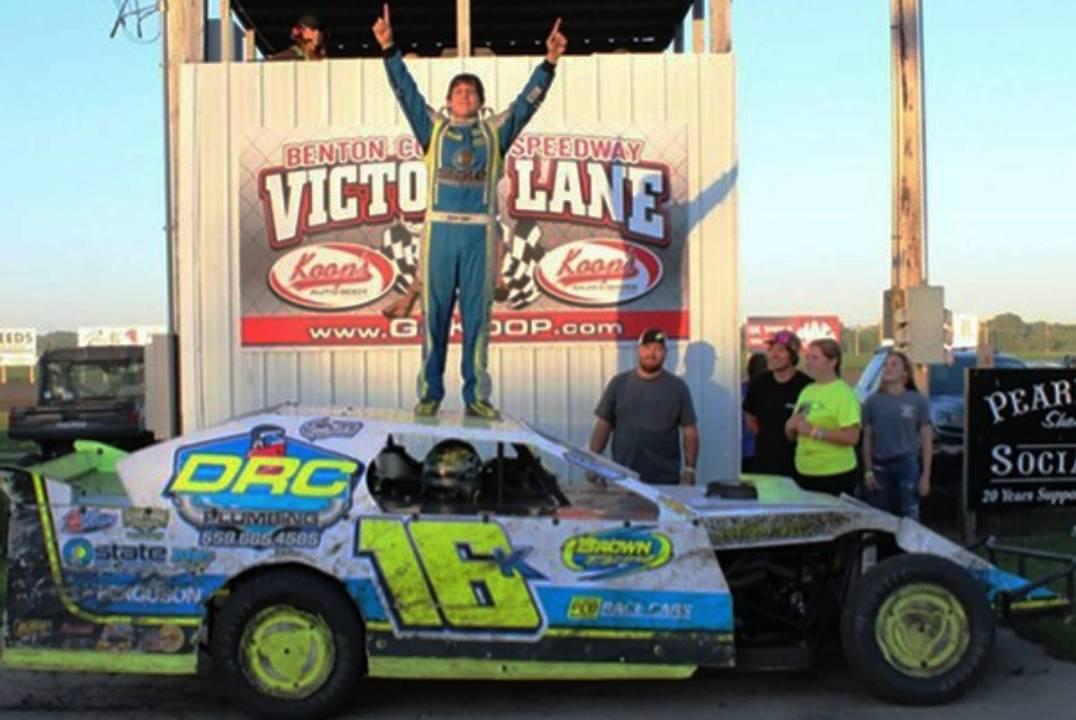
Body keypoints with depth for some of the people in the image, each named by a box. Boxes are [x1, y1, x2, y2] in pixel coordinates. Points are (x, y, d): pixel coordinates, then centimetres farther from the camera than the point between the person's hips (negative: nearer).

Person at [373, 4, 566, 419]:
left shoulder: (495, 132, 14)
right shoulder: (433, 128, 13)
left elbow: (529, 100, 9)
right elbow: (406, 91, 7)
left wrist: (550, 62, 0)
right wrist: (389, 49, -1)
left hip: (480, 233, 0)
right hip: (440, 230, 0)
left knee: (477, 315, 2)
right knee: (435, 314, 2)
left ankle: (476, 396, 6)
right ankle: (430, 393, 8)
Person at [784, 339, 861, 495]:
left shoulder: (844, 393, -8)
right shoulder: (806, 392, 13)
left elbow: (852, 437, -18)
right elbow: (792, 436, 19)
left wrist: (814, 431, -20)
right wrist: (791, 427, -3)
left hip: (835, 476, -7)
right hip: (803, 473, 7)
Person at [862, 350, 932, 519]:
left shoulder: (918, 401, 0)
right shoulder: (873, 401, 5)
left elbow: (926, 441, 2)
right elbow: (868, 439, 8)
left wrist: (926, 475, -3)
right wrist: (868, 471, 2)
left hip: (908, 465, -2)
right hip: (880, 466, 2)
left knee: (909, 517, -2)